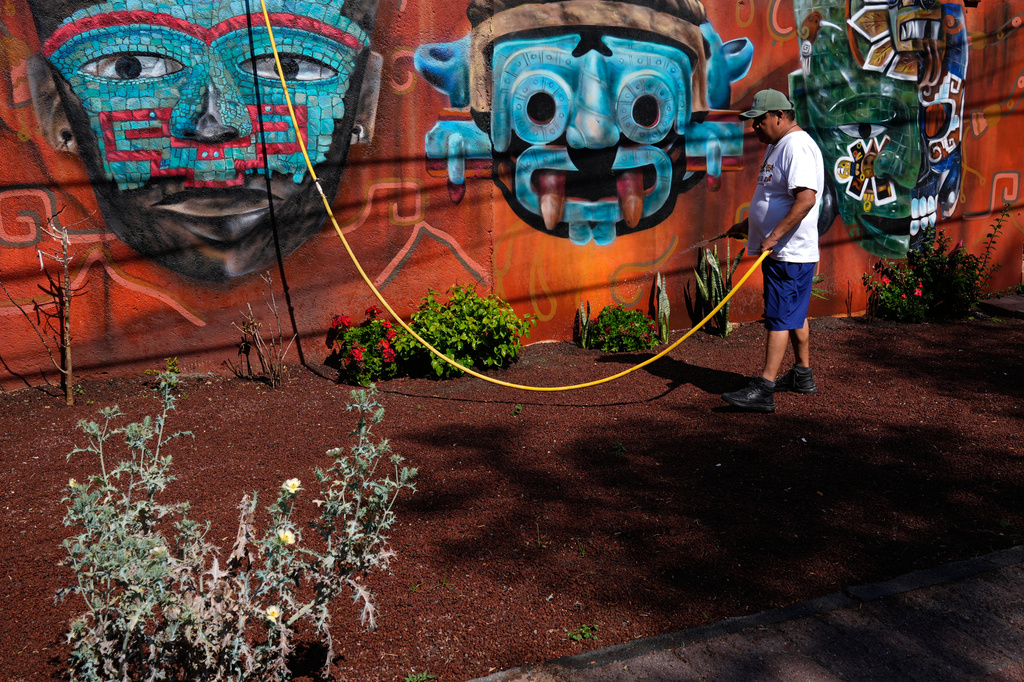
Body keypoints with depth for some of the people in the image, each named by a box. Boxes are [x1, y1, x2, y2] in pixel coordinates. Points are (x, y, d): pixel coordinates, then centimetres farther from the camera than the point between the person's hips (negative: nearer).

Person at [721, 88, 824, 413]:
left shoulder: (798, 148, -18)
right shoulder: (776, 146, 16)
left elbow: (806, 198, -30)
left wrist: (775, 235, -31)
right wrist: (747, 224, 25)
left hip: (791, 254, -11)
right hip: (781, 252, 11)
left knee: (779, 318, -11)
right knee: (794, 314, 18)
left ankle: (763, 390, -11)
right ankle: (802, 376, 30)